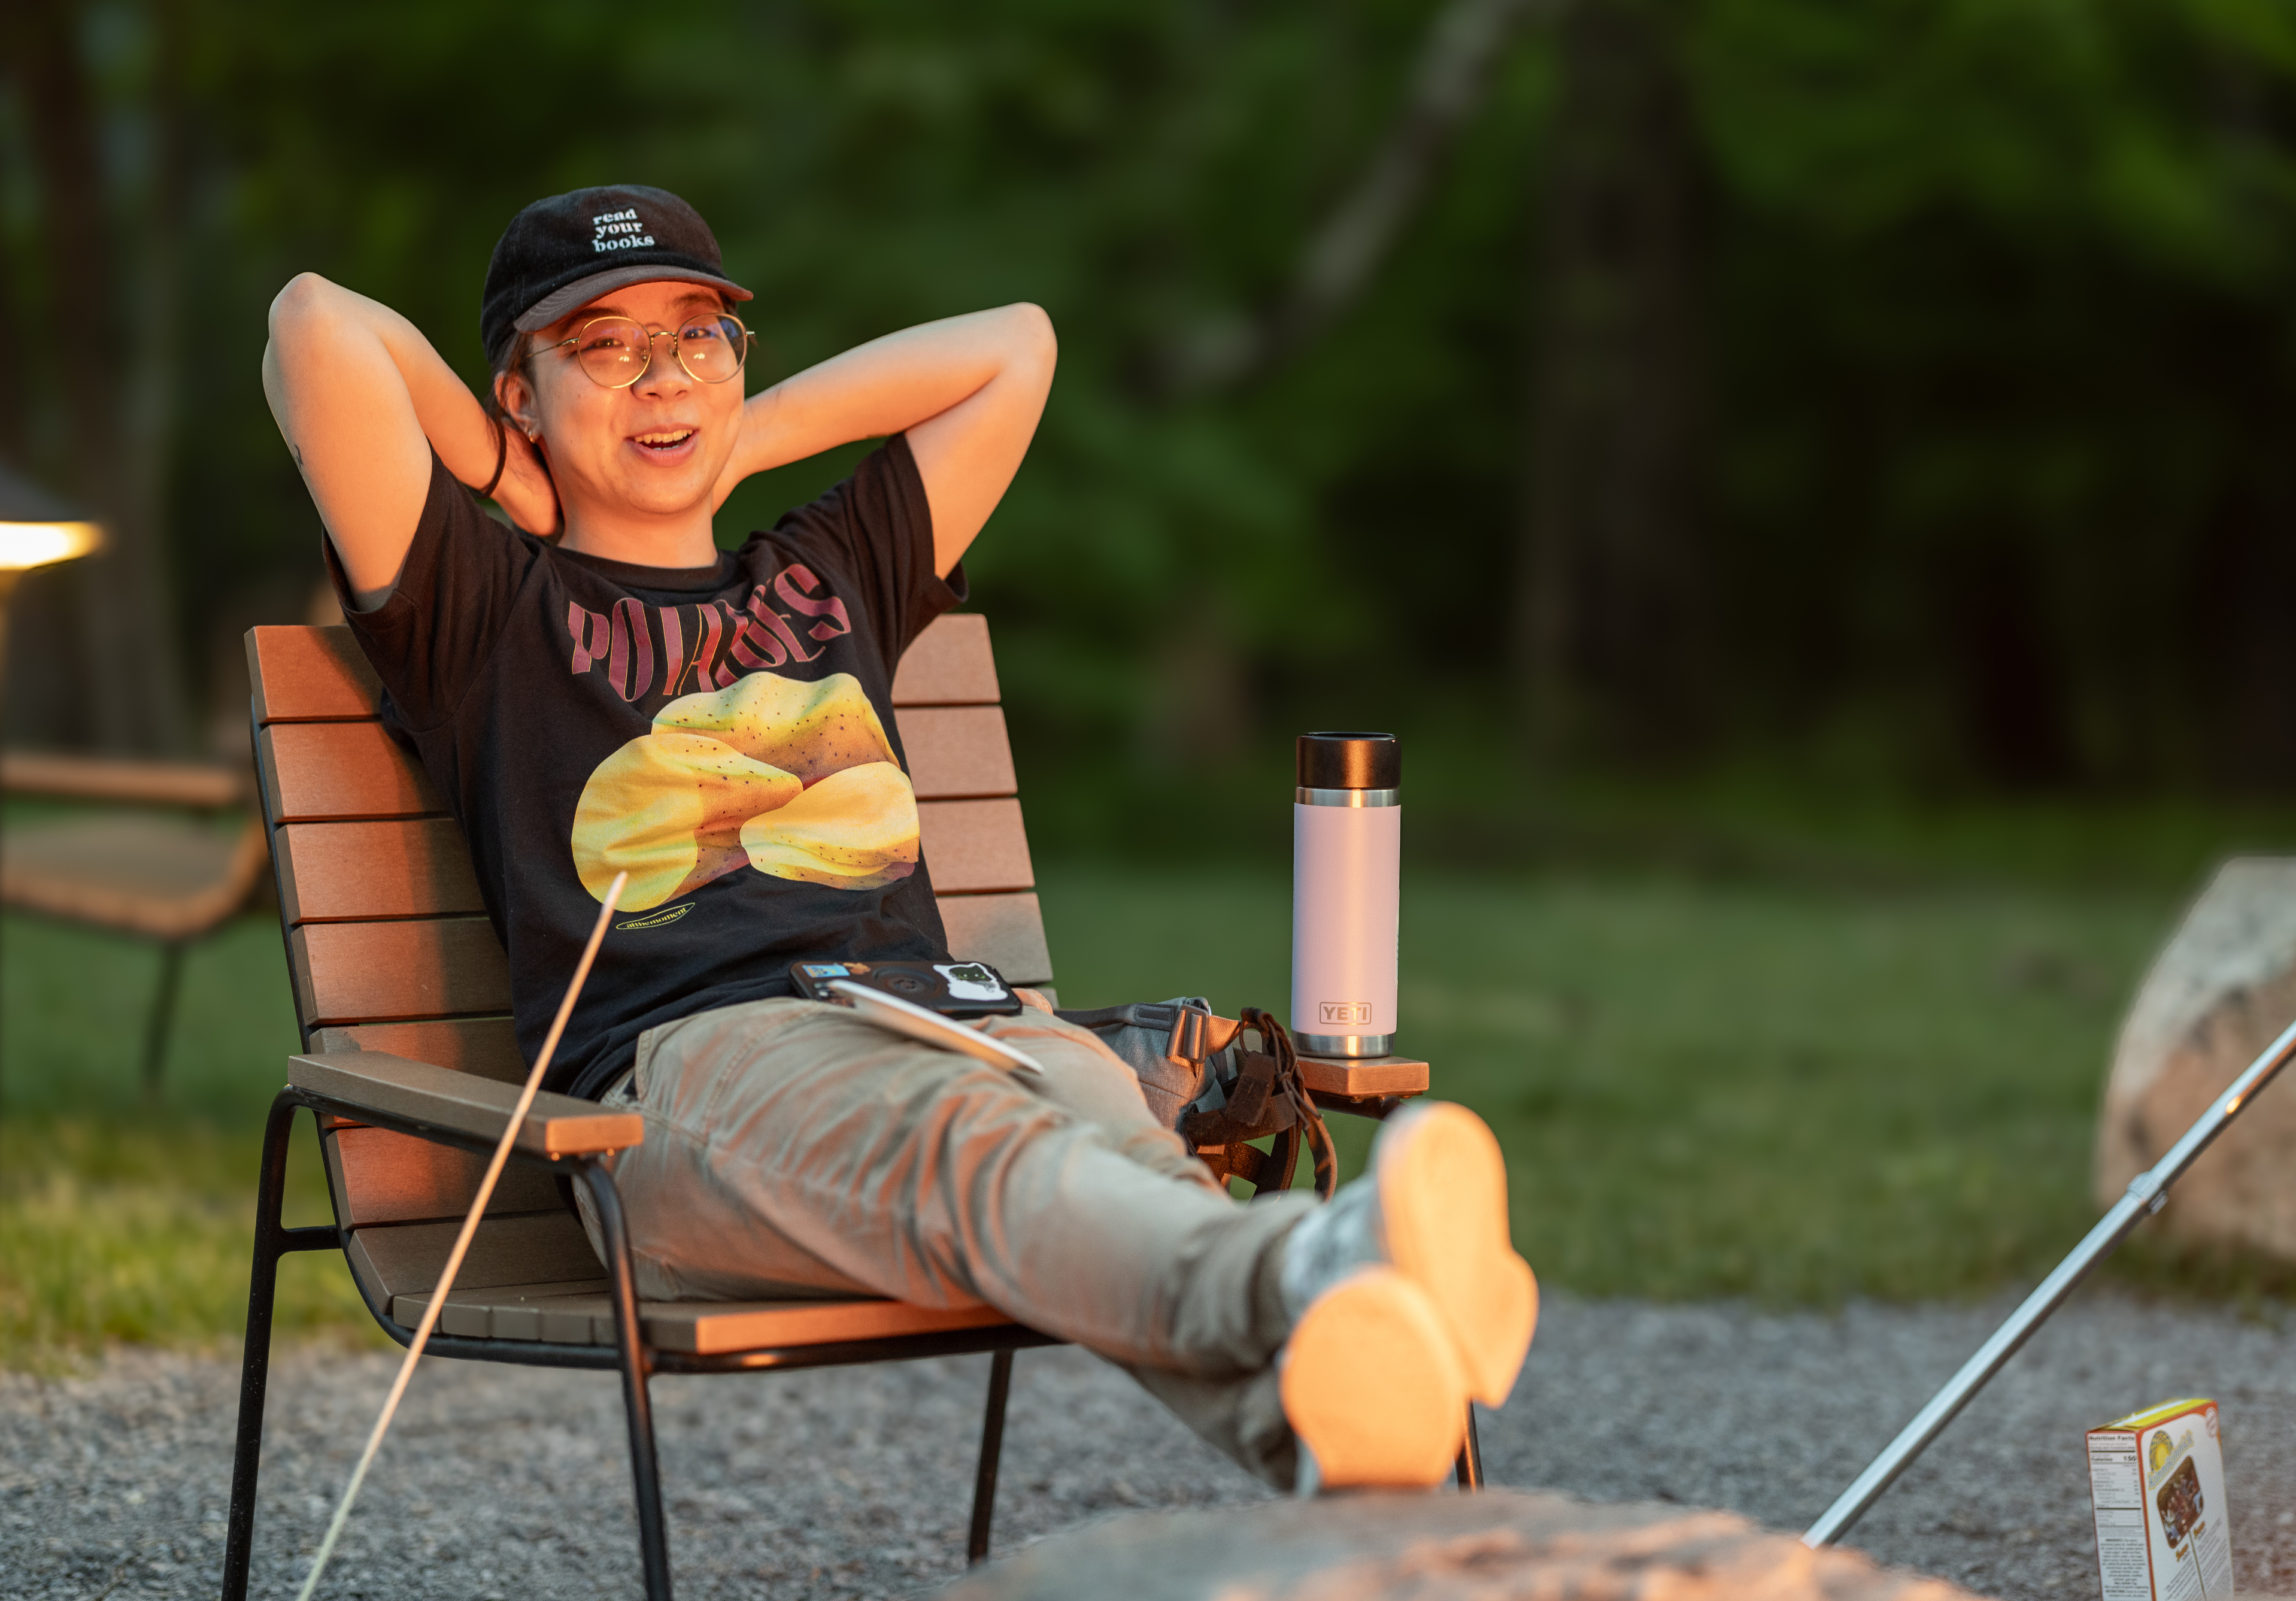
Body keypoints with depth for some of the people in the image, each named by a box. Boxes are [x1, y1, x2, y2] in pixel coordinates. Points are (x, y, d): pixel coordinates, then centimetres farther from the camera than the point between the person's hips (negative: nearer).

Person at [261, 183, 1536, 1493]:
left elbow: (1012, 344, 43)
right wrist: (505, 474, 22)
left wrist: (737, 446, 37)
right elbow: (319, 326, 8)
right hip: (689, 1066, -4)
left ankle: (1329, 1417, -68)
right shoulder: (490, 614, 20)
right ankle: (1315, 1280, -71)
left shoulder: (830, 578, 36)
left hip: (953, 1027, 4)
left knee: (1098, 1112, -36)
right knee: (975, 1150, -40)